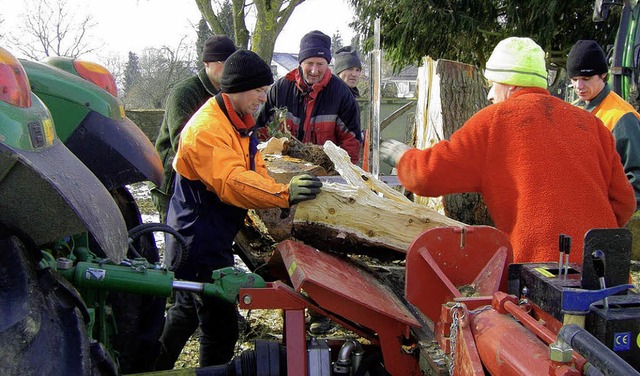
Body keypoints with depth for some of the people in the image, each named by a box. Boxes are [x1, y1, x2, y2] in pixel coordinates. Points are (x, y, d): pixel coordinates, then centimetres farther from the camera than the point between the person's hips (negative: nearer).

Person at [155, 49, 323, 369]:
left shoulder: (240, 123, 11)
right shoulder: (207, 128, -22)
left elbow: (255, 170, 7)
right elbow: (231, 181, -35)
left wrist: (283, 195, -13)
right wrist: (284, 194, -47)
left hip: (213, 238, 11)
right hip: (199, 243, -11)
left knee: (189, 310, 26)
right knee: (221, 326, -7)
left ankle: (155, 365, 43)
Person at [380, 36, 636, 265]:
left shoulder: (495, 120, 0)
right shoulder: (589, 122, 13)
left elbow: (428, 176, 0)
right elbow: (623, 201, 13)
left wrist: (402, 156, 20)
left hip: (542, 260, -5)